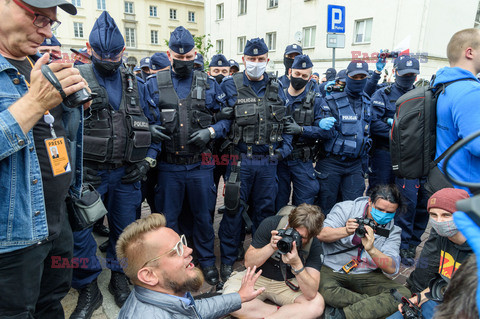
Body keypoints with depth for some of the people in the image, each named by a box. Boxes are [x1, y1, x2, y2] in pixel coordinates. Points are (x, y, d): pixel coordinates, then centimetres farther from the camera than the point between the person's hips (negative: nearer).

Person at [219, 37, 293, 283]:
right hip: (239, 160, -3)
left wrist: (284, 148, 1)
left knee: (265, 208, 14)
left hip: (268, 161, 3)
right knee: (234, 209, 4)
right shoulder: (230, 86, -2)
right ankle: (228, 259, 23)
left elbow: (286, 122, 12)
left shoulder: (276, 88, 9)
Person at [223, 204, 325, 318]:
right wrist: (271, 247, -31)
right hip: (258, 276, 0)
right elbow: (248, 263, -14)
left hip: (288, 283, 0)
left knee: (318, 304, -27)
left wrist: (296, 264, -40)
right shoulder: (270, 224, -20)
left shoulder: (315, 246, -20)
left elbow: (311, 294, -26)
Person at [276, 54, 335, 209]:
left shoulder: (316, 101, 1)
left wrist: (302, 129, -21)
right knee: (277, 205, 11)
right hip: (278, 159, 1)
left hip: (302, 161, -1)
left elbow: (328, 132, -5)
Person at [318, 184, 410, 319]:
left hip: (367, 276, 3)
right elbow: (321, 234, -14)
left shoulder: (393, 231, 3)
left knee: (404, 294, -20)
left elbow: (392, 268, -10)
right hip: (333, 269, -3)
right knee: (323, 290, -33)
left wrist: (371, 249, -28)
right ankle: (375, 303, -13)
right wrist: (346, 231, -32)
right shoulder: (346, 208, -4)